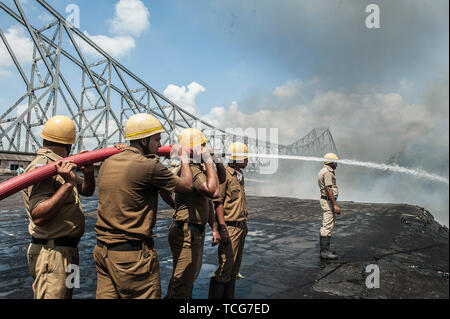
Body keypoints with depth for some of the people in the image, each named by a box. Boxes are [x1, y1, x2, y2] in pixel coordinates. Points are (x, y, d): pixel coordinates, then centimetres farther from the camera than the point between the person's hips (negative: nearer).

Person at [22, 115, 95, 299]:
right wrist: (68, 184, -30)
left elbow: (87, 191, 19)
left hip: (66, 250, 10)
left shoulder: (60, 167, 12)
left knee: (65, 294, 20)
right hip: (51, 254, -10)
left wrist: (88, 173, -2)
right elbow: (38, 216, -27)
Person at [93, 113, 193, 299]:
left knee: (107, 295, 16)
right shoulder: (149, 166, -17)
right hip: (133, 255, -8)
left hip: (103, 249, 8)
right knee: (145, 295, 6)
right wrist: (183, 159, 12)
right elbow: (187, 186, -5)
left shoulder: (108, 163, 4)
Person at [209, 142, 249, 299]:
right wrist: (223, 229, -21)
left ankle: (228, 295, 26)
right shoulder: (224, 175, -12)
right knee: (225, 267, -5)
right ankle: (215, 295, 8)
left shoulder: (240, 176, 15)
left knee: (235, 267, 14)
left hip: (241, 227, 9)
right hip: (229, 228, -9)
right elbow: (218, 202, -17)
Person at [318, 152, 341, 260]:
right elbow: (329, 189, -22)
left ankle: (324, 249, 22)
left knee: (325, 226, 15)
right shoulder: (328, 172, -16)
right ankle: (325, 252, -7)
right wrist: (335, 205, -24)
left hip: (325, 200, 11)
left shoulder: (324, 171, 17)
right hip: (328, 201, -11)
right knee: (328, 226, -10)